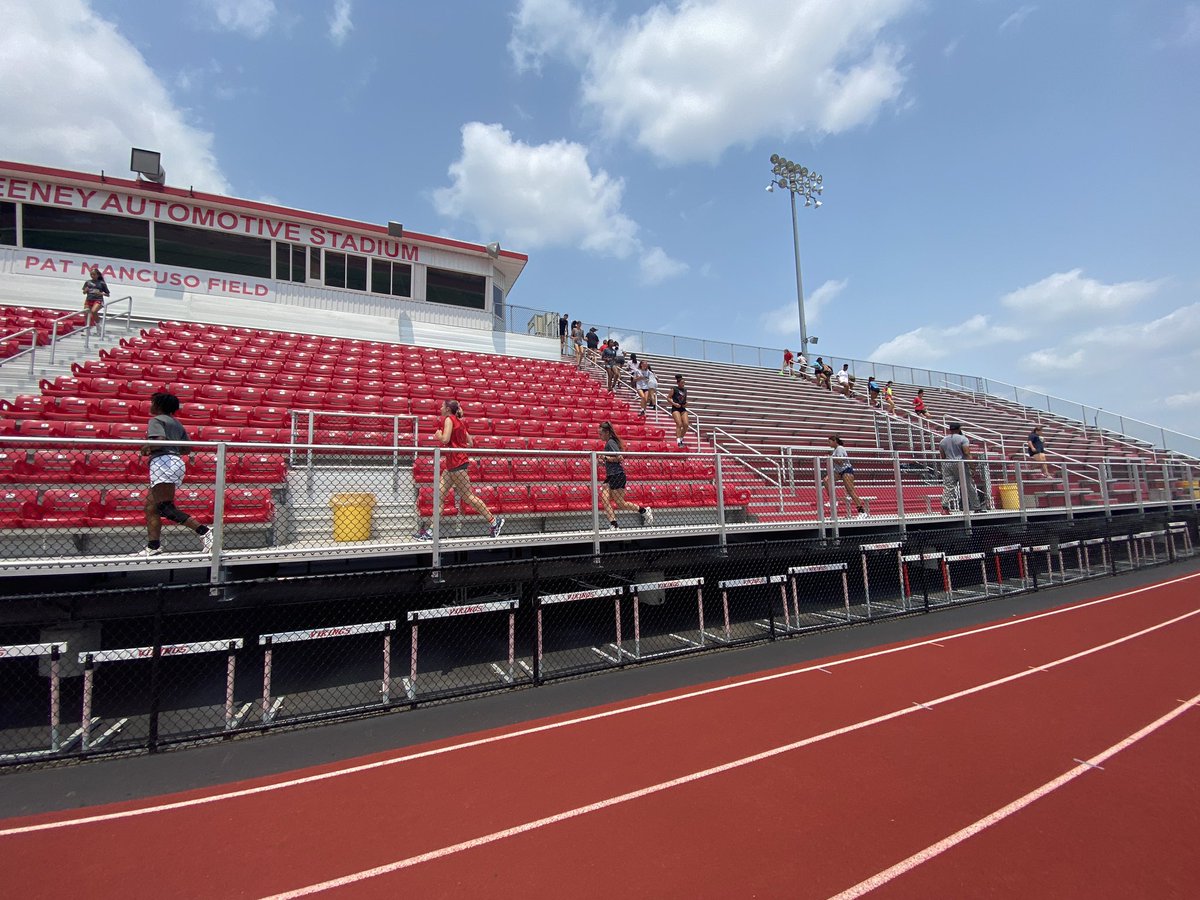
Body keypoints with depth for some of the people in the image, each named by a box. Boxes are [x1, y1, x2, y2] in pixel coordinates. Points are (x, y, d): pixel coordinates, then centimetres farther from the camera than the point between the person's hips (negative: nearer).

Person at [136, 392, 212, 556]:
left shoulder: (156, 420, 0)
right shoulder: (176, 423, 24)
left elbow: (160, 440, -18)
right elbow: (187, 449, 20)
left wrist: (146, 448, -2)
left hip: (163, 462, -9)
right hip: (176, 461, 9)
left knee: (165, 507, -15)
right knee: (151, 507, 11)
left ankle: (203, 531, -26)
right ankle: (153, 545, 7)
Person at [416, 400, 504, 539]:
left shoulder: (449, 419, -8)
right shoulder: (459, 421, 17)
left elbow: (445, 439, -21)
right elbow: (470, 443, 16)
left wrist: (438, 435, -2)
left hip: (456, 464, -9)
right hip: (451, 464, 9)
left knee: (468, 496, -4)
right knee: (439, 495, 5)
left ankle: (494, 521, 2)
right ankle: (431, 531, 5)